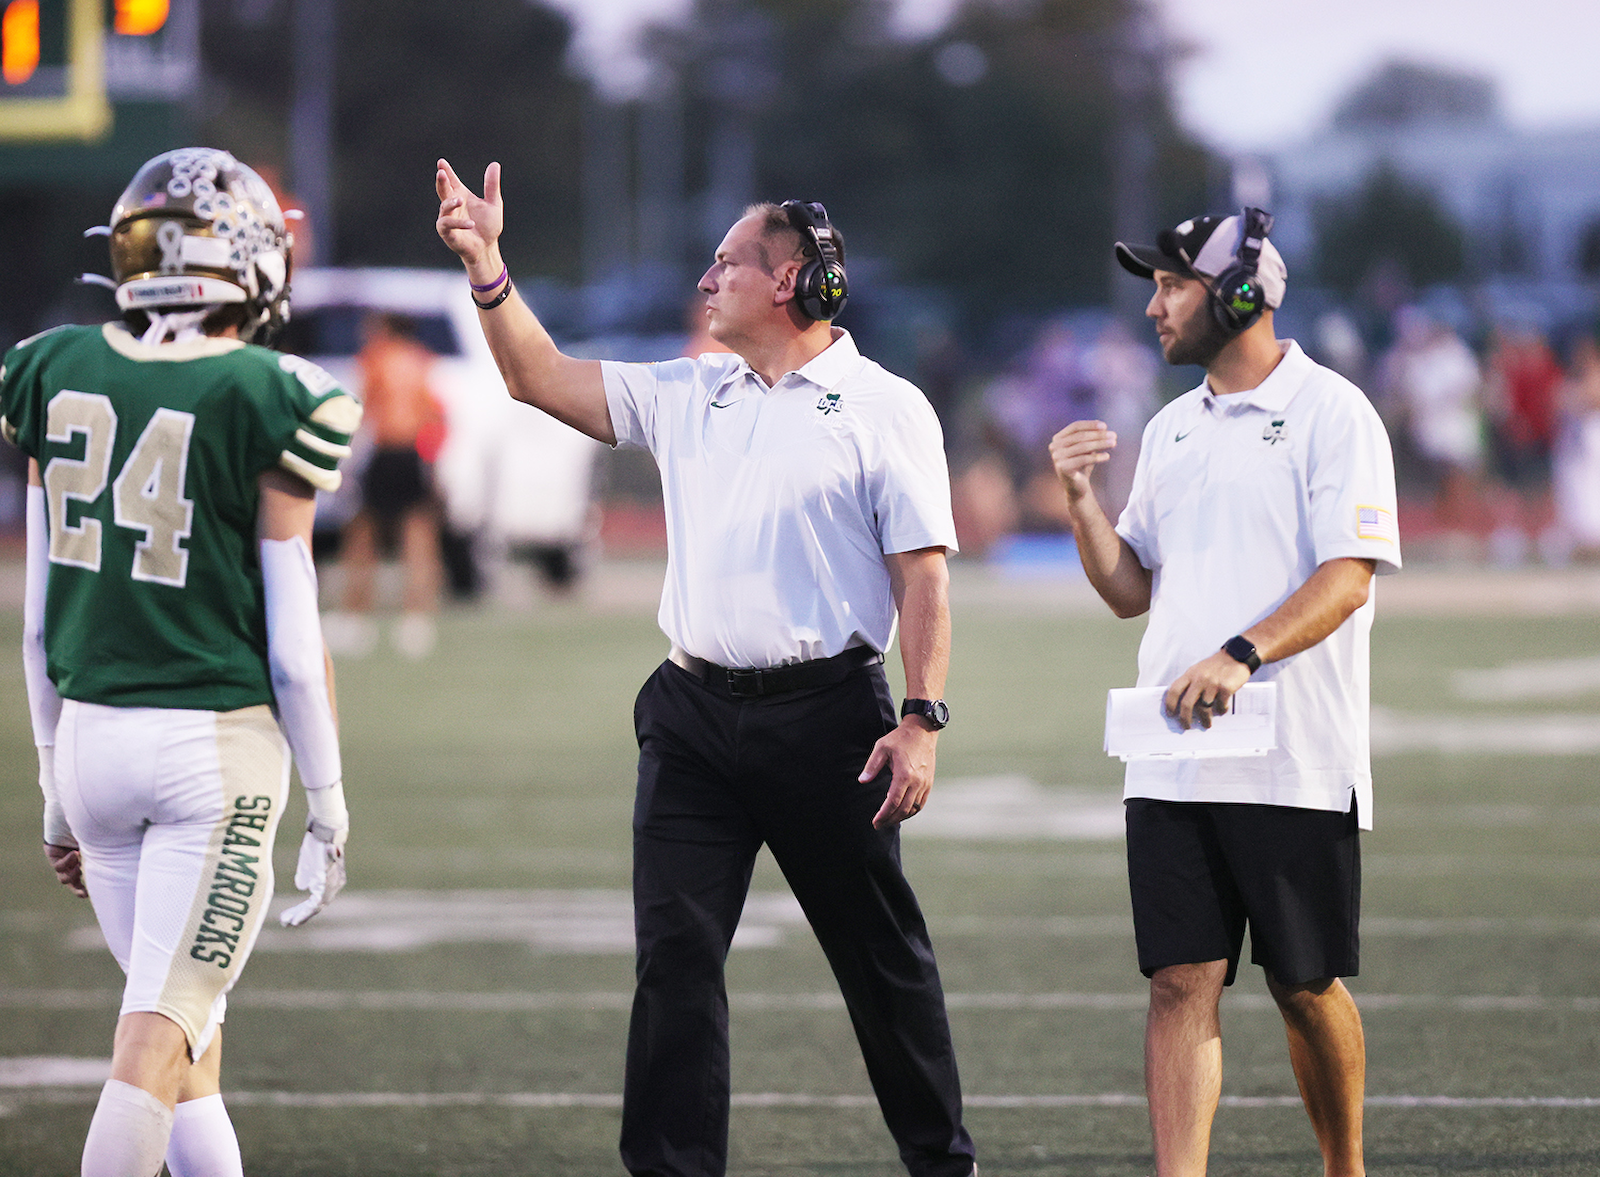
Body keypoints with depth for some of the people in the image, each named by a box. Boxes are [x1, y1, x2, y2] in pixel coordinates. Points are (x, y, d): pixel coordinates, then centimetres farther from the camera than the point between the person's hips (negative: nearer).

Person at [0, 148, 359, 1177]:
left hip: (91, 733, 5)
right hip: (219, 744, -5)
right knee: (156, 1041, -6)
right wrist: (330, 807, 3)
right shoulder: (266, 404, -11)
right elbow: (293, 649, -8)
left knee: (192, 1034, 16)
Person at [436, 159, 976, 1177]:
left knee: (881, 954, 4)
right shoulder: (686, 397, 14)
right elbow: (541, 377, 14)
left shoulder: (884, 408, -2)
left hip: (826, 712, -5)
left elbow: (923, 575, -7)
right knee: (675, 950, -3)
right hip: (695, 712, 5)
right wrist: (487, 268, 2)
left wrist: (922, 720, -15)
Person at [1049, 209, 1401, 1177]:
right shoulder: (1172, 430, 17)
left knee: (1307, 987, 3)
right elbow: (1131, 590, 21)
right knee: (1181, 984, -4)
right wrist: (1082, 499, 5)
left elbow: (1347, 578, -14)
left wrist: (1241, 656, -27)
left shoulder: (1330, 411, -4)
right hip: (1171, 761, 5)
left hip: (1296, 764, -5)